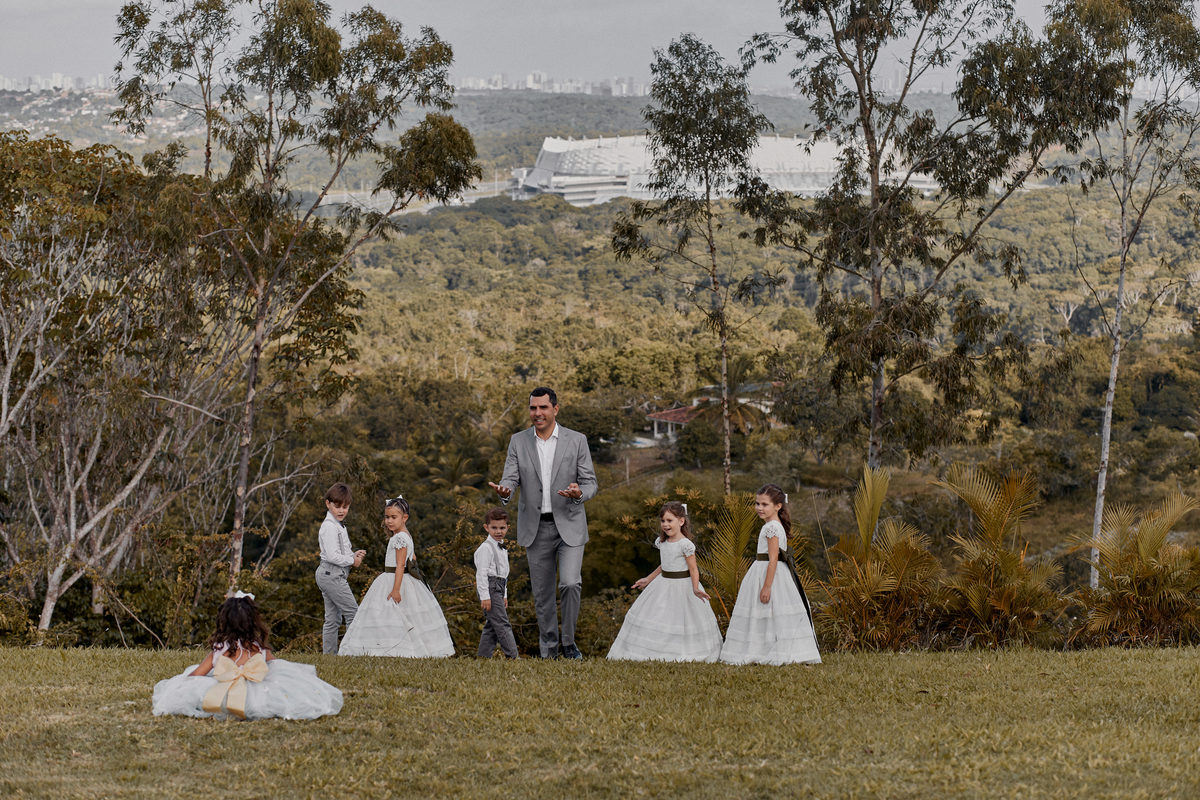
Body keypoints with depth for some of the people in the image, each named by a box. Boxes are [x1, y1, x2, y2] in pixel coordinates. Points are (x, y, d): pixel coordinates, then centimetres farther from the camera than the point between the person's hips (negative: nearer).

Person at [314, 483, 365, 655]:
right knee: (352, 613, -8)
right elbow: (332, 556, -22)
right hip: (332, 574, -10)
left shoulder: (338, 525, 17)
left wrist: (354, 554, 7)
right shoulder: (330, 527, -15)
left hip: (330, 576, 10)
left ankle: (329, 653, 13)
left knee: (333, 619, 10)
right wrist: (352, 561, -11)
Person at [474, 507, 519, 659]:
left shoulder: (501, 548, 19)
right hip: (489, 589, -10)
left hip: (498, 589, 10)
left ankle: (484, 656, 13)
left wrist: (504, 595, 25)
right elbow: (481, 573, -16)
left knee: (491, 626, 10)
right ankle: (512, 656, -15)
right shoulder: (486, 548, -11)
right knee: (502, 624, -12)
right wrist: (485, 596, -20)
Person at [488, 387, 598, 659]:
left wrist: (579, 493, -24)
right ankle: (548, 651, 21)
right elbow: (511, 478, -2)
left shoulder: (577, 440, -1)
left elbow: (590, 483, -1)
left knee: (570, 584, -18)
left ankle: (569, 641, 2)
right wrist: (504, 491, -27)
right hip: (536, 528, 2)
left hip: (569, 525, -2)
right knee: (542, 593, 8)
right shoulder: (518, 441, 4)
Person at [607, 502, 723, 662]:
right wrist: (648, 580, 24)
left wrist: (695, 588, -28)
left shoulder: (685, 544, -16)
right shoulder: (662, 542, 6)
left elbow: (693, 569, -14)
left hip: (682, 584, -7)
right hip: (663, 584, 7)